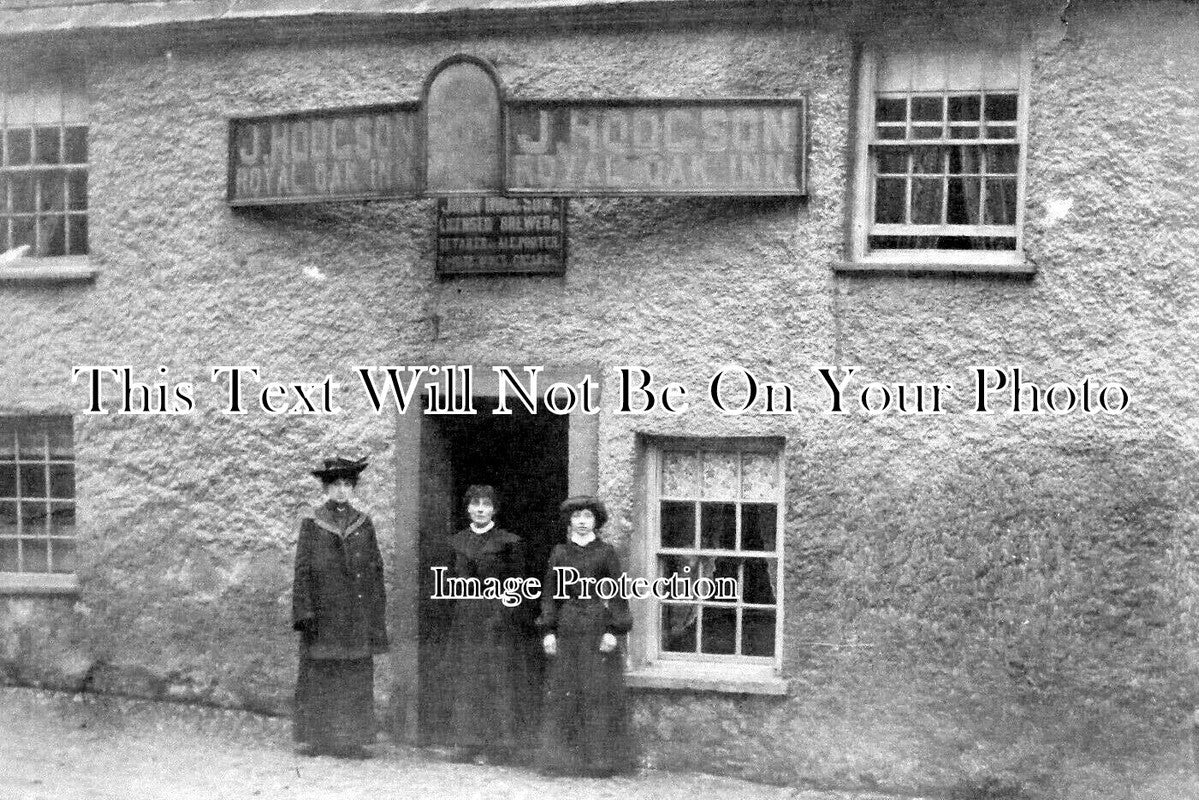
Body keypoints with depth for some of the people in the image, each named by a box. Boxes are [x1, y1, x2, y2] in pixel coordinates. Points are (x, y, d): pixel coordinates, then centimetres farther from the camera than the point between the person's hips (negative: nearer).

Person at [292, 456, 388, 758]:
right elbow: (302, 570, 0)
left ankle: (352, 739, 8)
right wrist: (304, 611, -8)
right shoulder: (311, 523, 4)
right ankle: (314, 738, 9)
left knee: (357, 679, 2)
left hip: (358, 617, 3)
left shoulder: (364, 524, 12)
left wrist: (377, 615, 6)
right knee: (317, 678, -1)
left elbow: (376, 571, 12)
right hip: (322, 614, -3)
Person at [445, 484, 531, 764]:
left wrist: (502, 612, -9)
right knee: (466, 680, 4)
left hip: (498, 616, -4)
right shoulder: (457, 541, 12)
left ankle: (500, 745, 2)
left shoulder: (509, 541, 0)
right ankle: (468, 743, 11)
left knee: (499, 678, -4)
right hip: (465, 619, 4)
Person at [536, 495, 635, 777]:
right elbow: (550, 593, 9)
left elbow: (618, 594, 0)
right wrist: (548, 630, 1)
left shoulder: (606, 552, 2)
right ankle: (564, 757, 9)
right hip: (568, 629, 2)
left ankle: (600, 758, 5)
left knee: (600, 693, -2)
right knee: (564, 693, 2)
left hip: (598, 628, -2)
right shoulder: (560, 553, 9)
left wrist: (613, 630, -9)